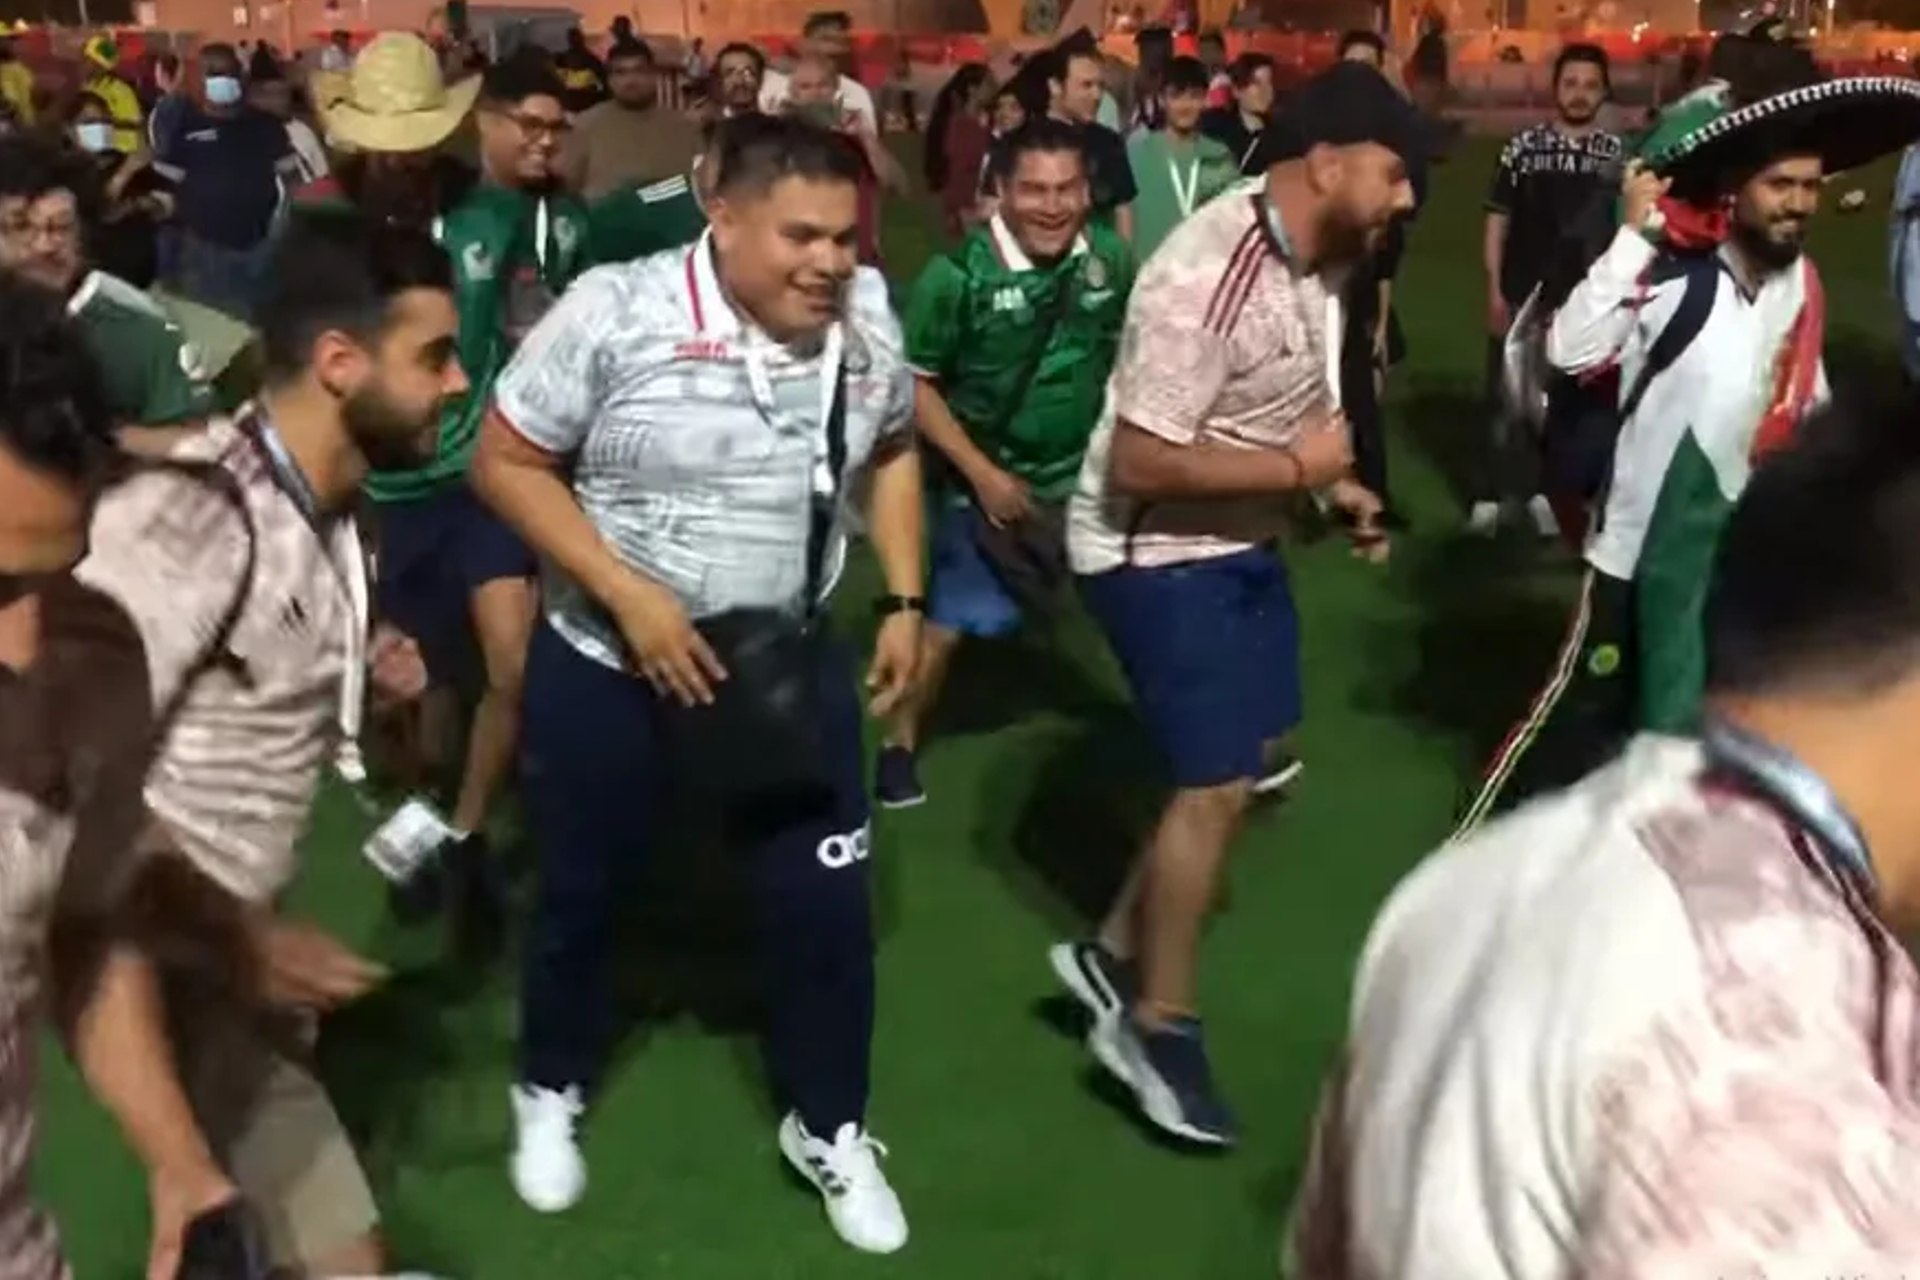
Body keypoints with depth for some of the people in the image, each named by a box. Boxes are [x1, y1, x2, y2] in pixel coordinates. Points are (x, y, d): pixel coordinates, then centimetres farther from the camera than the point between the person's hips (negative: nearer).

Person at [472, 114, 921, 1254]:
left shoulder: (867, 314, -7)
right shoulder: (615, 313, -21)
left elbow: (892, 453, 10)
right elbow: (506, 461, -15)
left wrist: (905, 603, 2)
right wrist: (628, 594, -23)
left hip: (787, 659, 3)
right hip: (607, 667, -3)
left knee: (828, 897, 7)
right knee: (582, 890, 16)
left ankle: (829, 1124, 31)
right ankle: (552, 1090, 44)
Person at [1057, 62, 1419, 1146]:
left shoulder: (1324, 254, -1)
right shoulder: (1210, 277, -29)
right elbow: (1140, 464, -29)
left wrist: (1332, 481, 3)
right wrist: (1299, 466, -23)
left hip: (1240, 537, 9)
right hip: (1156, 551, -9)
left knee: (1256, 754, 16)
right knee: (1219, 783, -5)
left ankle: (1116, 955, 31)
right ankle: (1157, 1025, 15)